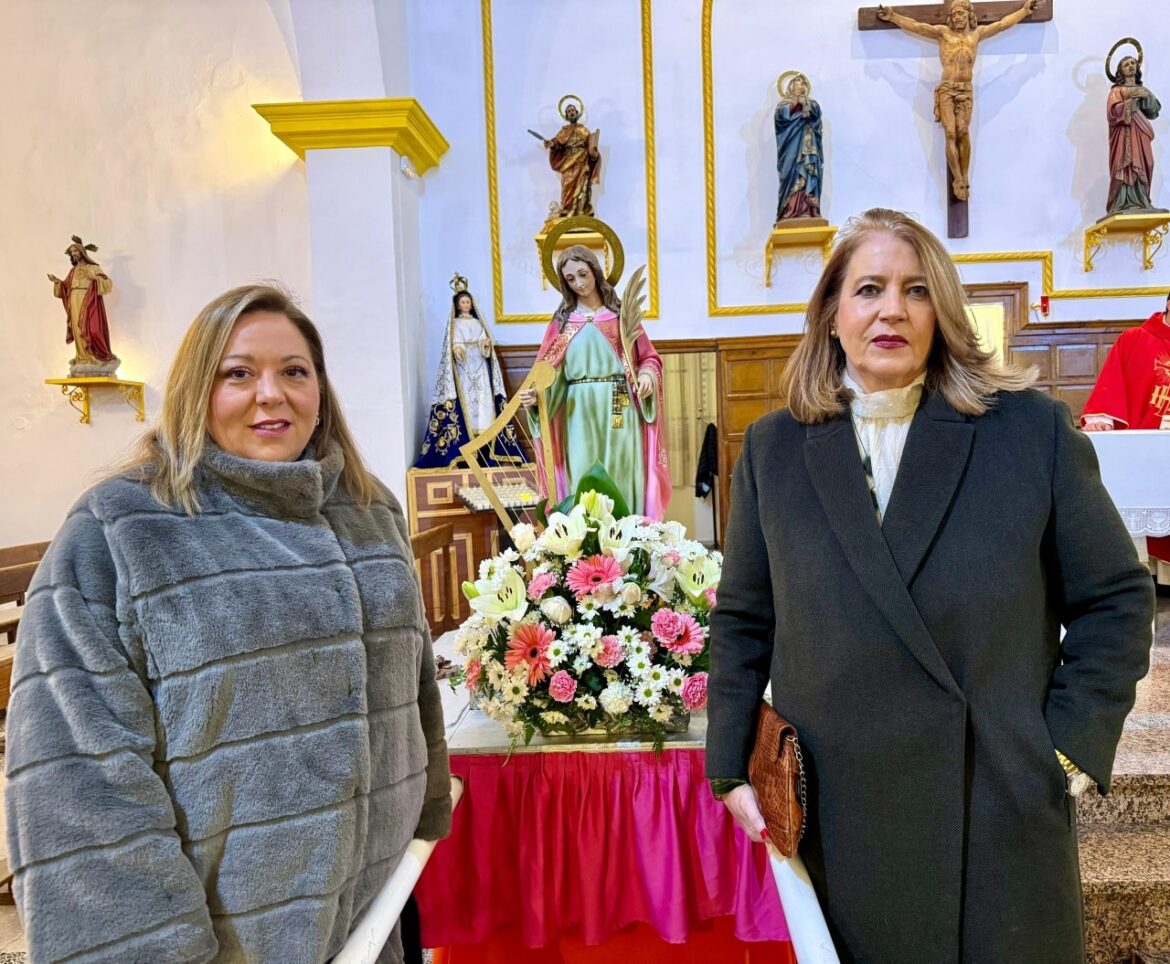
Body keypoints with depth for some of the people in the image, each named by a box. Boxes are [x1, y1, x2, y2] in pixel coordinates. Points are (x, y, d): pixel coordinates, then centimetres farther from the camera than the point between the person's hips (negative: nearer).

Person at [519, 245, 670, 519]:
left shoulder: (621, 313, 8)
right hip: (580, 414, 1)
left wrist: (646, 376, -14)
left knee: (622, 481, 1)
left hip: (619, 411, 0)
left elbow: (648, 357, 8)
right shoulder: (562, 321, 10)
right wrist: (535, 393, -15)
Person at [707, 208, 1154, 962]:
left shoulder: (1031, 431, -3)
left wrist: (1073, 746, -3)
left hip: (1003, 812, 0)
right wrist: (731, 769, 0)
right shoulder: (773, 449, 0)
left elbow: (1118, 597, 3)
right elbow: (743, 622, 4)